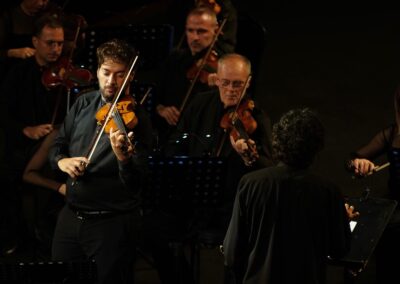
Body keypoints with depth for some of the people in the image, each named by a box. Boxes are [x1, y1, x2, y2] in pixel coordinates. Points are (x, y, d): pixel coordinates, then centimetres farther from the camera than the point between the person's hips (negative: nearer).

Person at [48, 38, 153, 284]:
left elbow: (137, 184, -18)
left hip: (113, 224, -6)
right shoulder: (84, 104, 7)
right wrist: (61, 161, -8)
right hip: (71, 216, 6)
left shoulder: (136, 118, -12)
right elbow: (58, 144, 15)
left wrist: (124, 158, -39)